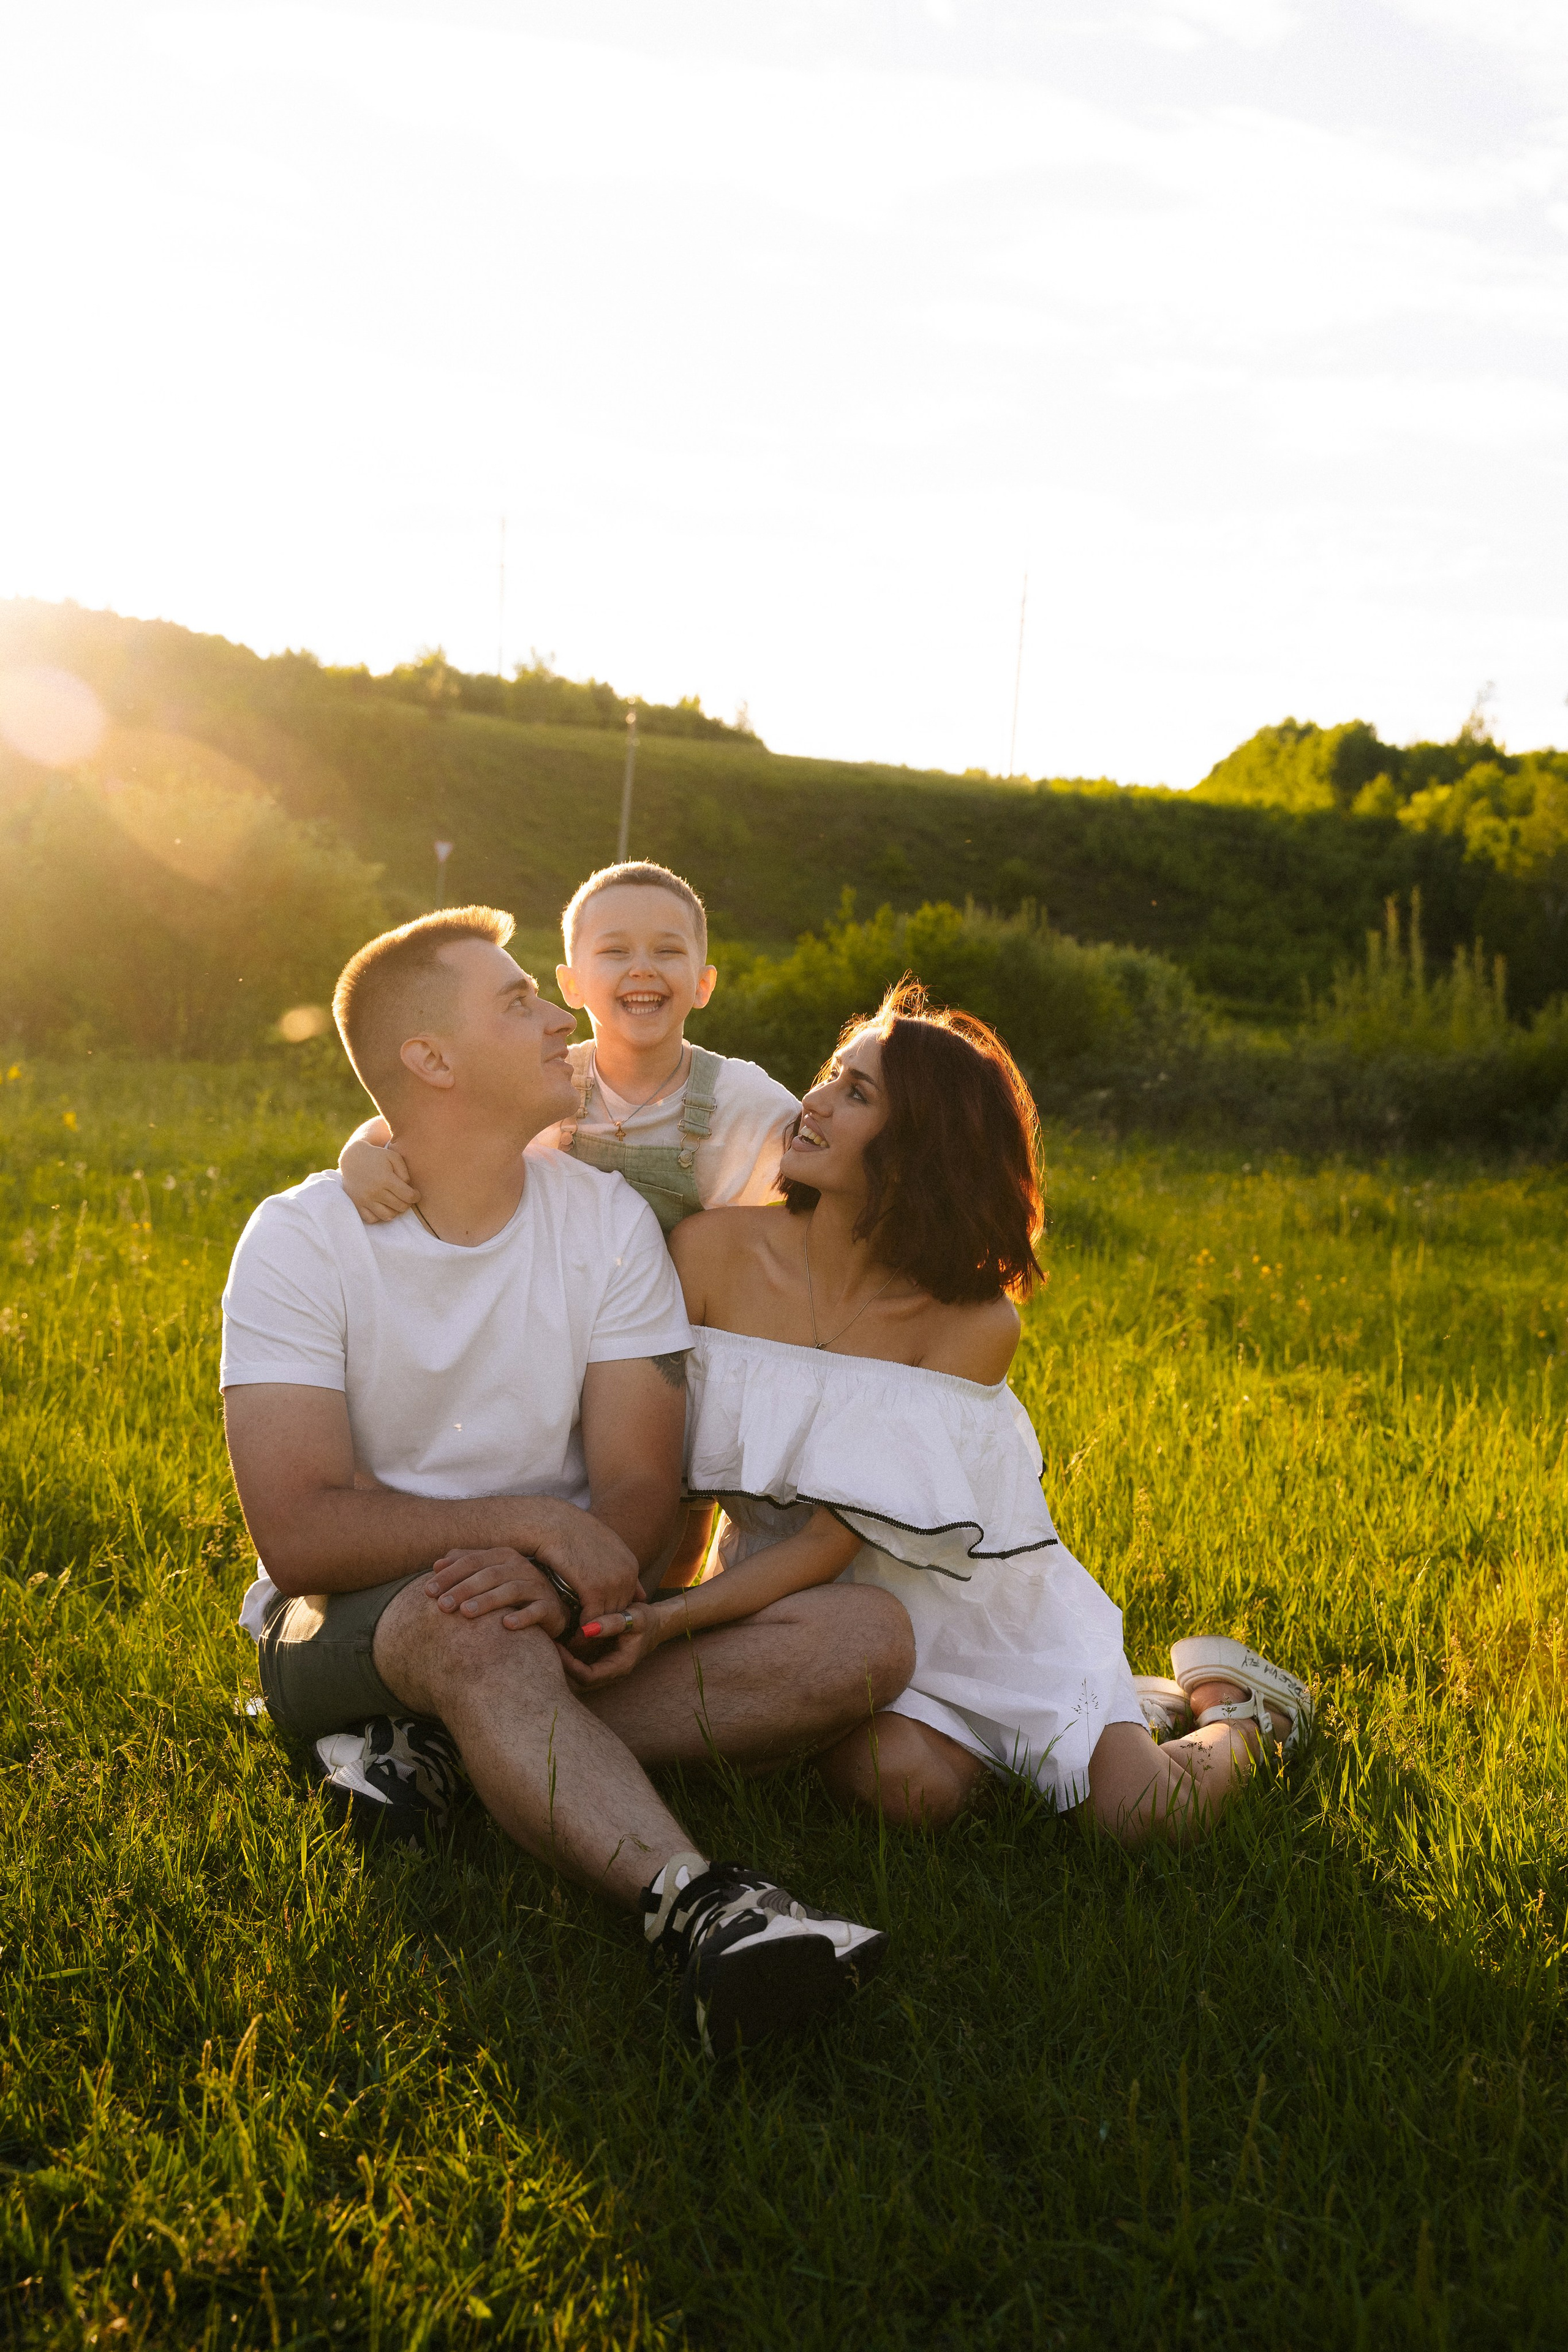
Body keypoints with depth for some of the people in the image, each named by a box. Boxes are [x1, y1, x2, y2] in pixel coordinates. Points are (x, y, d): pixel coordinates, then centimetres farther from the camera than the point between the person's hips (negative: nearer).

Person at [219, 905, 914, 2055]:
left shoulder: (608, 1219, -1)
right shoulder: (302, 1238, -10)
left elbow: (639, 1492, -6)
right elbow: (300, 1534, -18)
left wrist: (556, 1587, -29)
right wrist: (529, 1523, -27)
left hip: (565, 1621, 4)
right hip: (352, 1627, -4)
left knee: (866, 1635, -18)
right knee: (468, 1622, -40)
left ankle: (459, 1747, -24)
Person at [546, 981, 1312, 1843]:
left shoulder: (974, 1324, -19)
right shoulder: (713, 1251, -12)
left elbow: (838, 1538, -22)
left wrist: (678, 1618, -35)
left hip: (966, 1603, -2)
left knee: (1148, 1810, -16)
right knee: (910, 1781, -27)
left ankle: (1227, 1702, 21)